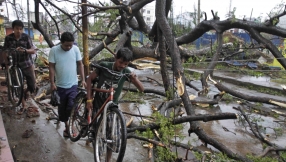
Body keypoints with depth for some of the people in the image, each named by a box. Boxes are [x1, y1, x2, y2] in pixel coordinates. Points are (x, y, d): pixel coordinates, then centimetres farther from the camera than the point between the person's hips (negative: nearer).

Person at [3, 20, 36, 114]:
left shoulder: (26, 37, -8)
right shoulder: (8, 38, -5)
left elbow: (33, 51, -10)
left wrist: (24, 50, -28)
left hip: (28, 65, -1)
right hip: (16, 66, 1)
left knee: (32, 87, 1)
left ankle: (25, 92, 38)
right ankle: (23, 106, 24)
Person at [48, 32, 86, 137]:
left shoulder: (75, 49, -5)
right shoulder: (54, 50, -10)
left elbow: (80, 64, 3)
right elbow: (51, 67, -6)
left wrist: (83, 79, -1)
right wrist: (52, 83, -10)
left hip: (73, 84, 0)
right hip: (60, 85, 0)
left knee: (72, 106, -9)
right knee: (62, 108, 12)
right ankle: (66, 126, 31)